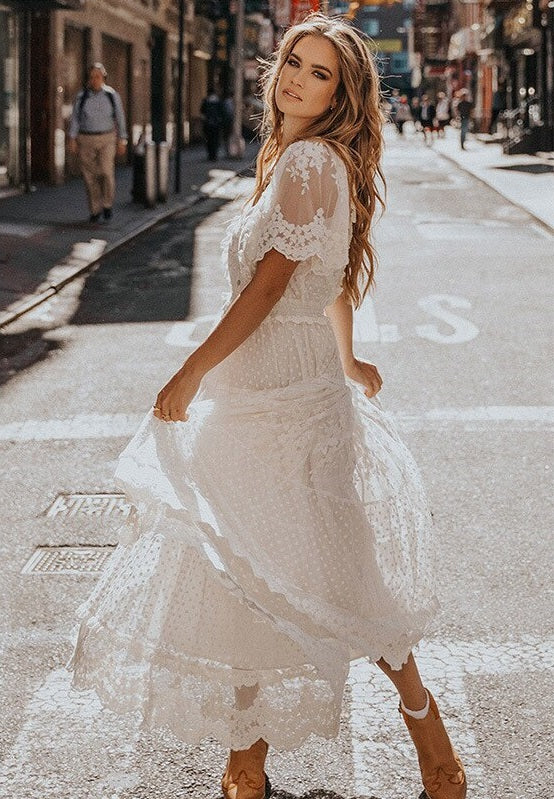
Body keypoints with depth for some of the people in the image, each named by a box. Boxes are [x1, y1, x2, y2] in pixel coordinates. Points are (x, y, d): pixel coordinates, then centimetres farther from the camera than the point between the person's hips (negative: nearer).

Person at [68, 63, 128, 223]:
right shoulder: (81, 97, -2)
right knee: (90, 176, 2)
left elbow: (120, 119, 3)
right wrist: (72, 140, -10)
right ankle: (95, 210, 15)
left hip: (106, 139, -1)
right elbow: (75, 119, 0)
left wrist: (122, 142, 2)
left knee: (106, 172, -17)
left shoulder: (112, 96, -3)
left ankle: (107, 203, 7)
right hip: (85, 140, 1)